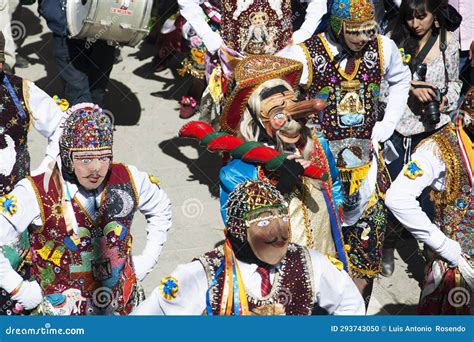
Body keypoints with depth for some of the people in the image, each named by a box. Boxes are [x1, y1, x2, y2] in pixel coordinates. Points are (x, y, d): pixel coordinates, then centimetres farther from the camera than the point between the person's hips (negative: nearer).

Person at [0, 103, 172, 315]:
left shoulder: (127, 181, -7)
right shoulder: (37, 194, -21)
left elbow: (161, 208, 12)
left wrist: (147, 260, 6)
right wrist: (20, 290, -16)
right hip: (62, 312, -3)